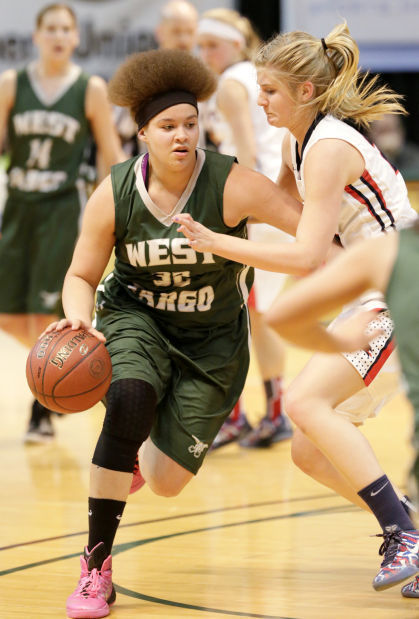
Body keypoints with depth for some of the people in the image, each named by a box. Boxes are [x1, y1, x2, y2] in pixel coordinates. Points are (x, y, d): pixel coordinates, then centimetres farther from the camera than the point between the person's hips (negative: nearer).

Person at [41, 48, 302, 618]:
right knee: (128, 401, -35)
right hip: (135, 320, 0)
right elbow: (82, 277, -5)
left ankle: (143, 447, 41)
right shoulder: (114, 195, -14)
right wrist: (80, 316, -26)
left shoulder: (232, 185, -22)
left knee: (167, 482, -2)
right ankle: (97, 566, -25)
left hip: (213, 342, 0)